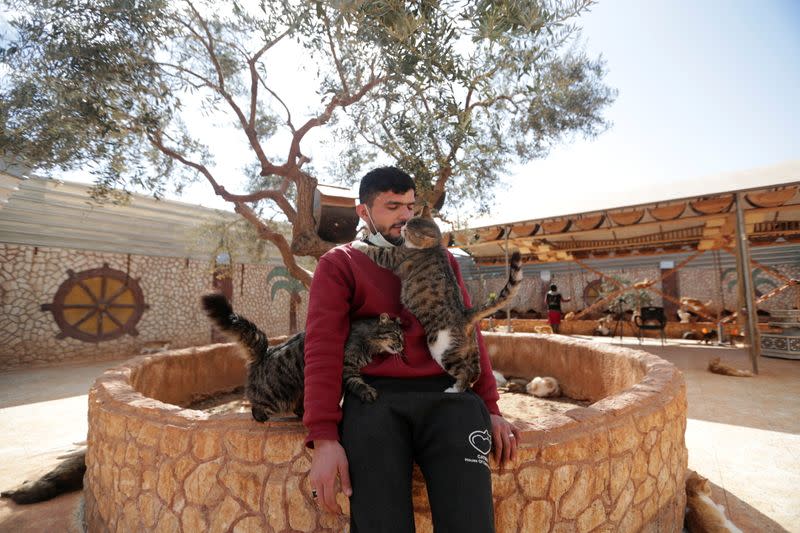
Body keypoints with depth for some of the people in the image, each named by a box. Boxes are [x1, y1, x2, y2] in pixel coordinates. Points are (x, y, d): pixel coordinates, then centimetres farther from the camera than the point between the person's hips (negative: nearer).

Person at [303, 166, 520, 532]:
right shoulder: (339, 264, 9)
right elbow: (323, 347, -2)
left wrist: (489, 407, 7)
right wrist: (324, 437, -12)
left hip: (449, 395, 3)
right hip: (375, 397, -2)